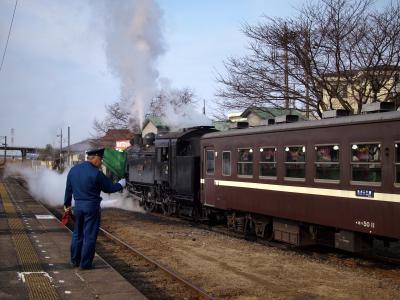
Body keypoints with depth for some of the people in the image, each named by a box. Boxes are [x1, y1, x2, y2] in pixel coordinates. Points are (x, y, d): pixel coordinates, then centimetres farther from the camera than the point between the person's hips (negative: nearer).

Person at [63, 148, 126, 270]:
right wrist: (121, 184, 12)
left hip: (78, 205, 6)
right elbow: (109, 188, -6)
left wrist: (67, 204, 23)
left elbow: (68, 189, 11)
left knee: (77, 234, 18)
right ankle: (85, 263, 7)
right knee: (89, 236, 3)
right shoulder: (96, 173, -15)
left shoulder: (73, 170, 5)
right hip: (92, 206, -6)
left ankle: (75, 260, 27)